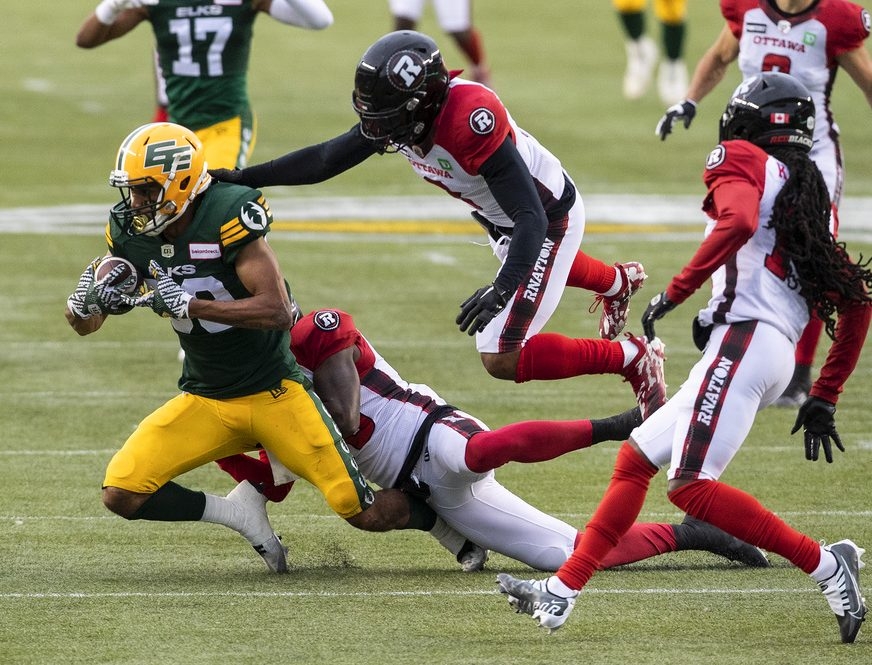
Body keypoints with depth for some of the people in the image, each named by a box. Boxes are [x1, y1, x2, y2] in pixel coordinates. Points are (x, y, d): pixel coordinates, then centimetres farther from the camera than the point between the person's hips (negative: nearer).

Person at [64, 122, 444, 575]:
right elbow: (85, 325, 5)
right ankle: (237, 511, 3)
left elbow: (278, 311, -29)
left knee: (368, 514, -10)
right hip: (205, 399, 5)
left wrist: (187, 304, -35)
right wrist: (85, 303, -20)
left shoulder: (227, 218, -22)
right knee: (120, 494, -15)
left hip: (273, 389, -5)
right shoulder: (131, 232, -4)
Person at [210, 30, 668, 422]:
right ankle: (619, 282, 72)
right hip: (501, 220, 9)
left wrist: (502, 290, -54)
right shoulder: (401, 111, -19)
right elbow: (326, 159, -7)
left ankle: (633, 359, 4)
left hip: (550, 217, -9)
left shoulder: (471, 119, -42)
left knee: (502, 360, -10)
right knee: (538, 263, 41)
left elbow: (532, 218, -42)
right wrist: (241, 179, -13)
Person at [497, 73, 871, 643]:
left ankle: (825, 564, -19)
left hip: (743, 337, -9)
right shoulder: (814, 194, 26)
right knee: (636, 459, 14)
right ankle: (563, 591, 14)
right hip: (779, 355, 9)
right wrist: (823, 400, 26)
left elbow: (739, 221, -20)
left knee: (693, 485, -20)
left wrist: (677, 291, -15)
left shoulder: (741, 160, 4)